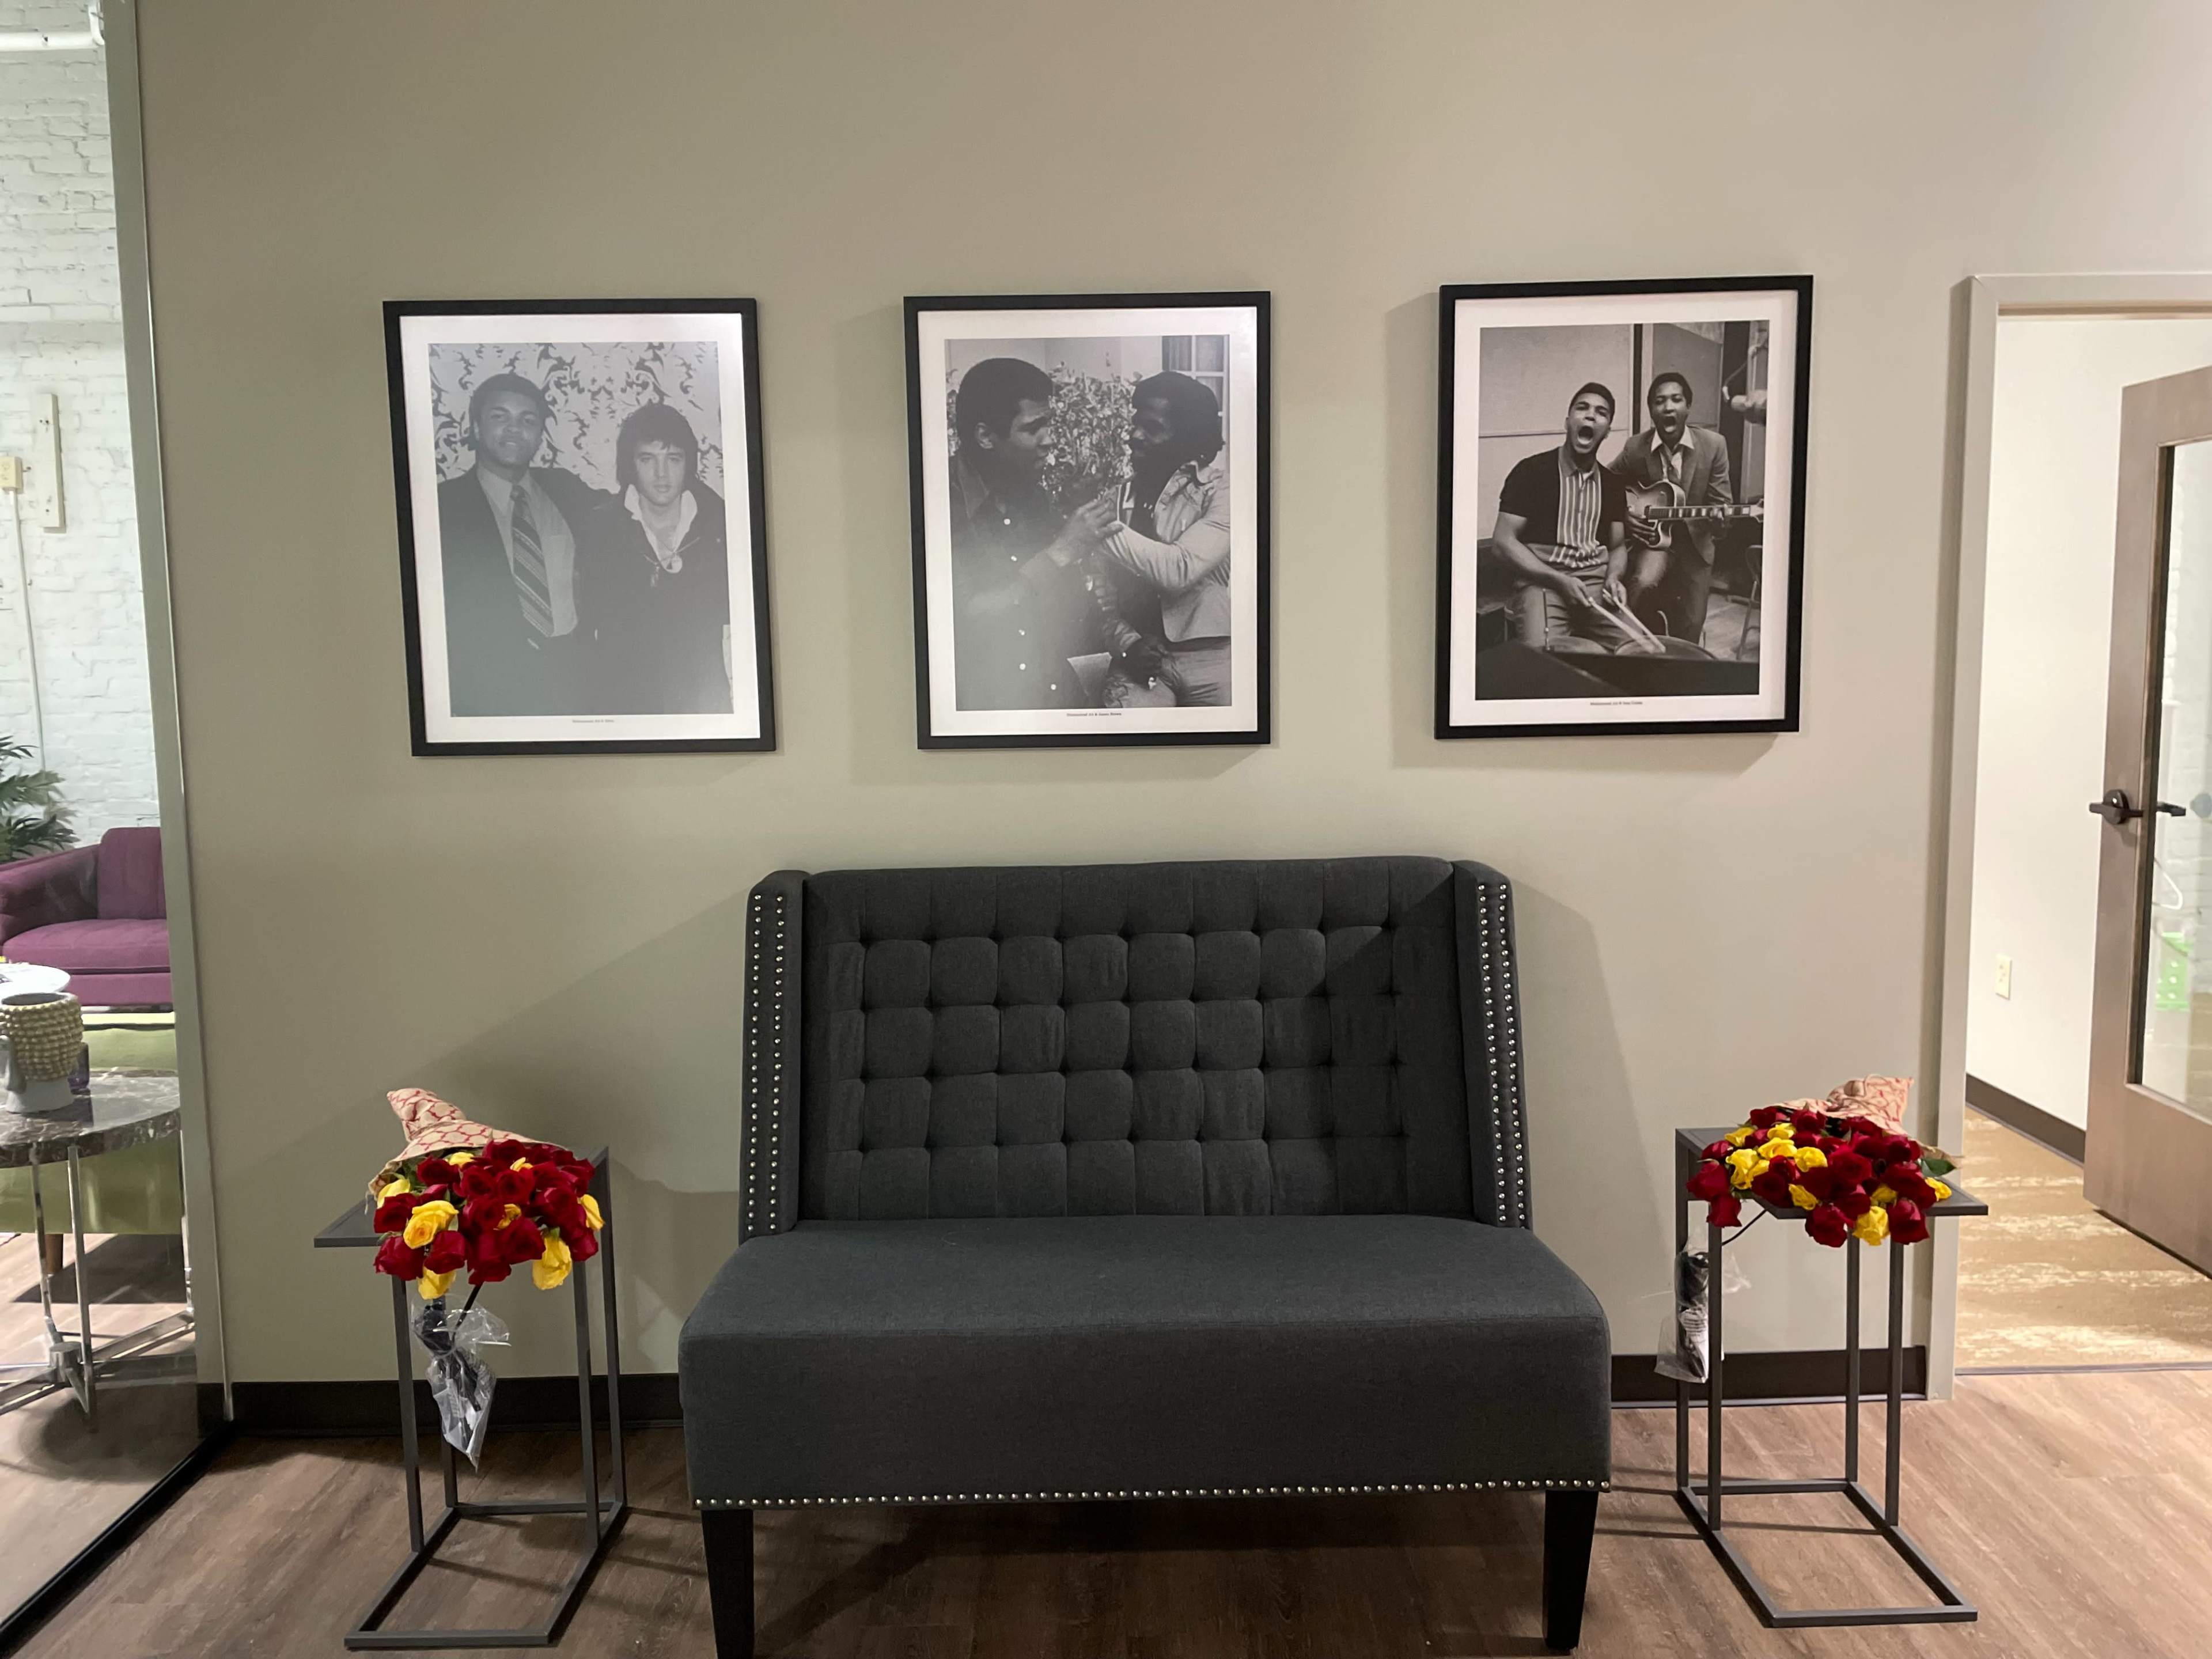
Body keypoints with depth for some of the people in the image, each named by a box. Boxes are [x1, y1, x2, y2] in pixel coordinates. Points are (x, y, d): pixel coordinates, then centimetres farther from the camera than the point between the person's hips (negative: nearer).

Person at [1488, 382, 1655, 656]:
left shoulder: (1611, 483, 16)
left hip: (1598, 584, 5)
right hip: (1542, 582, -4)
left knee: (1638, 647, -19)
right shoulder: (1532, 470, -2)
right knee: (1545, 654, -32)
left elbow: (1618, 546, 21)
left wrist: (1612, 579, -4)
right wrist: (1559, 581, -16)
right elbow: (1503, 540, -7)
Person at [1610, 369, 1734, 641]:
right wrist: (1623, 516, -12)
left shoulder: (1713, 445, -9)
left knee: (1688, 632, 2)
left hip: (1694, 543, 1)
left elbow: (1720, 504, -5)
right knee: (1644, 582, -34)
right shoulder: (1636, 448, -9)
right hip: (1651, 537, -1)